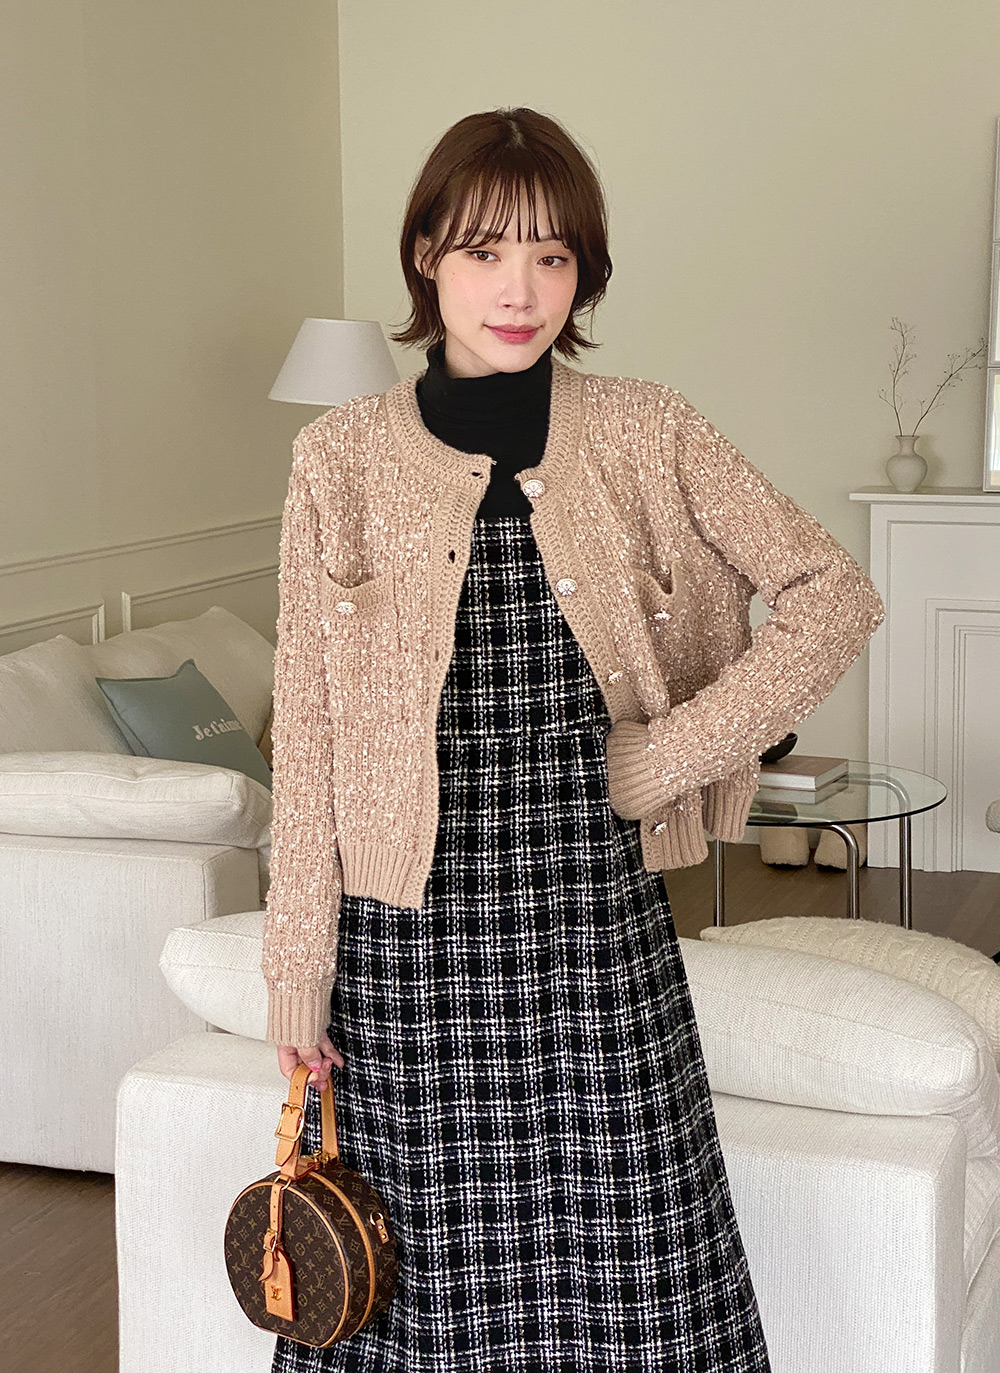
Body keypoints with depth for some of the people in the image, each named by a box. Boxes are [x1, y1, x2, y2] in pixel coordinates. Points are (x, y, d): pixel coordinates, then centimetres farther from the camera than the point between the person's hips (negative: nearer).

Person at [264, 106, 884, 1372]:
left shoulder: (649, 436, 0)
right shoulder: (341, 458, -1)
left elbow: (836, 595, 4)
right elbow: (307, 733, 0)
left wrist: (672, 751, -4)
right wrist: (297, 971, -1)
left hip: (597, 929, 0)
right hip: (403, 936, 0)